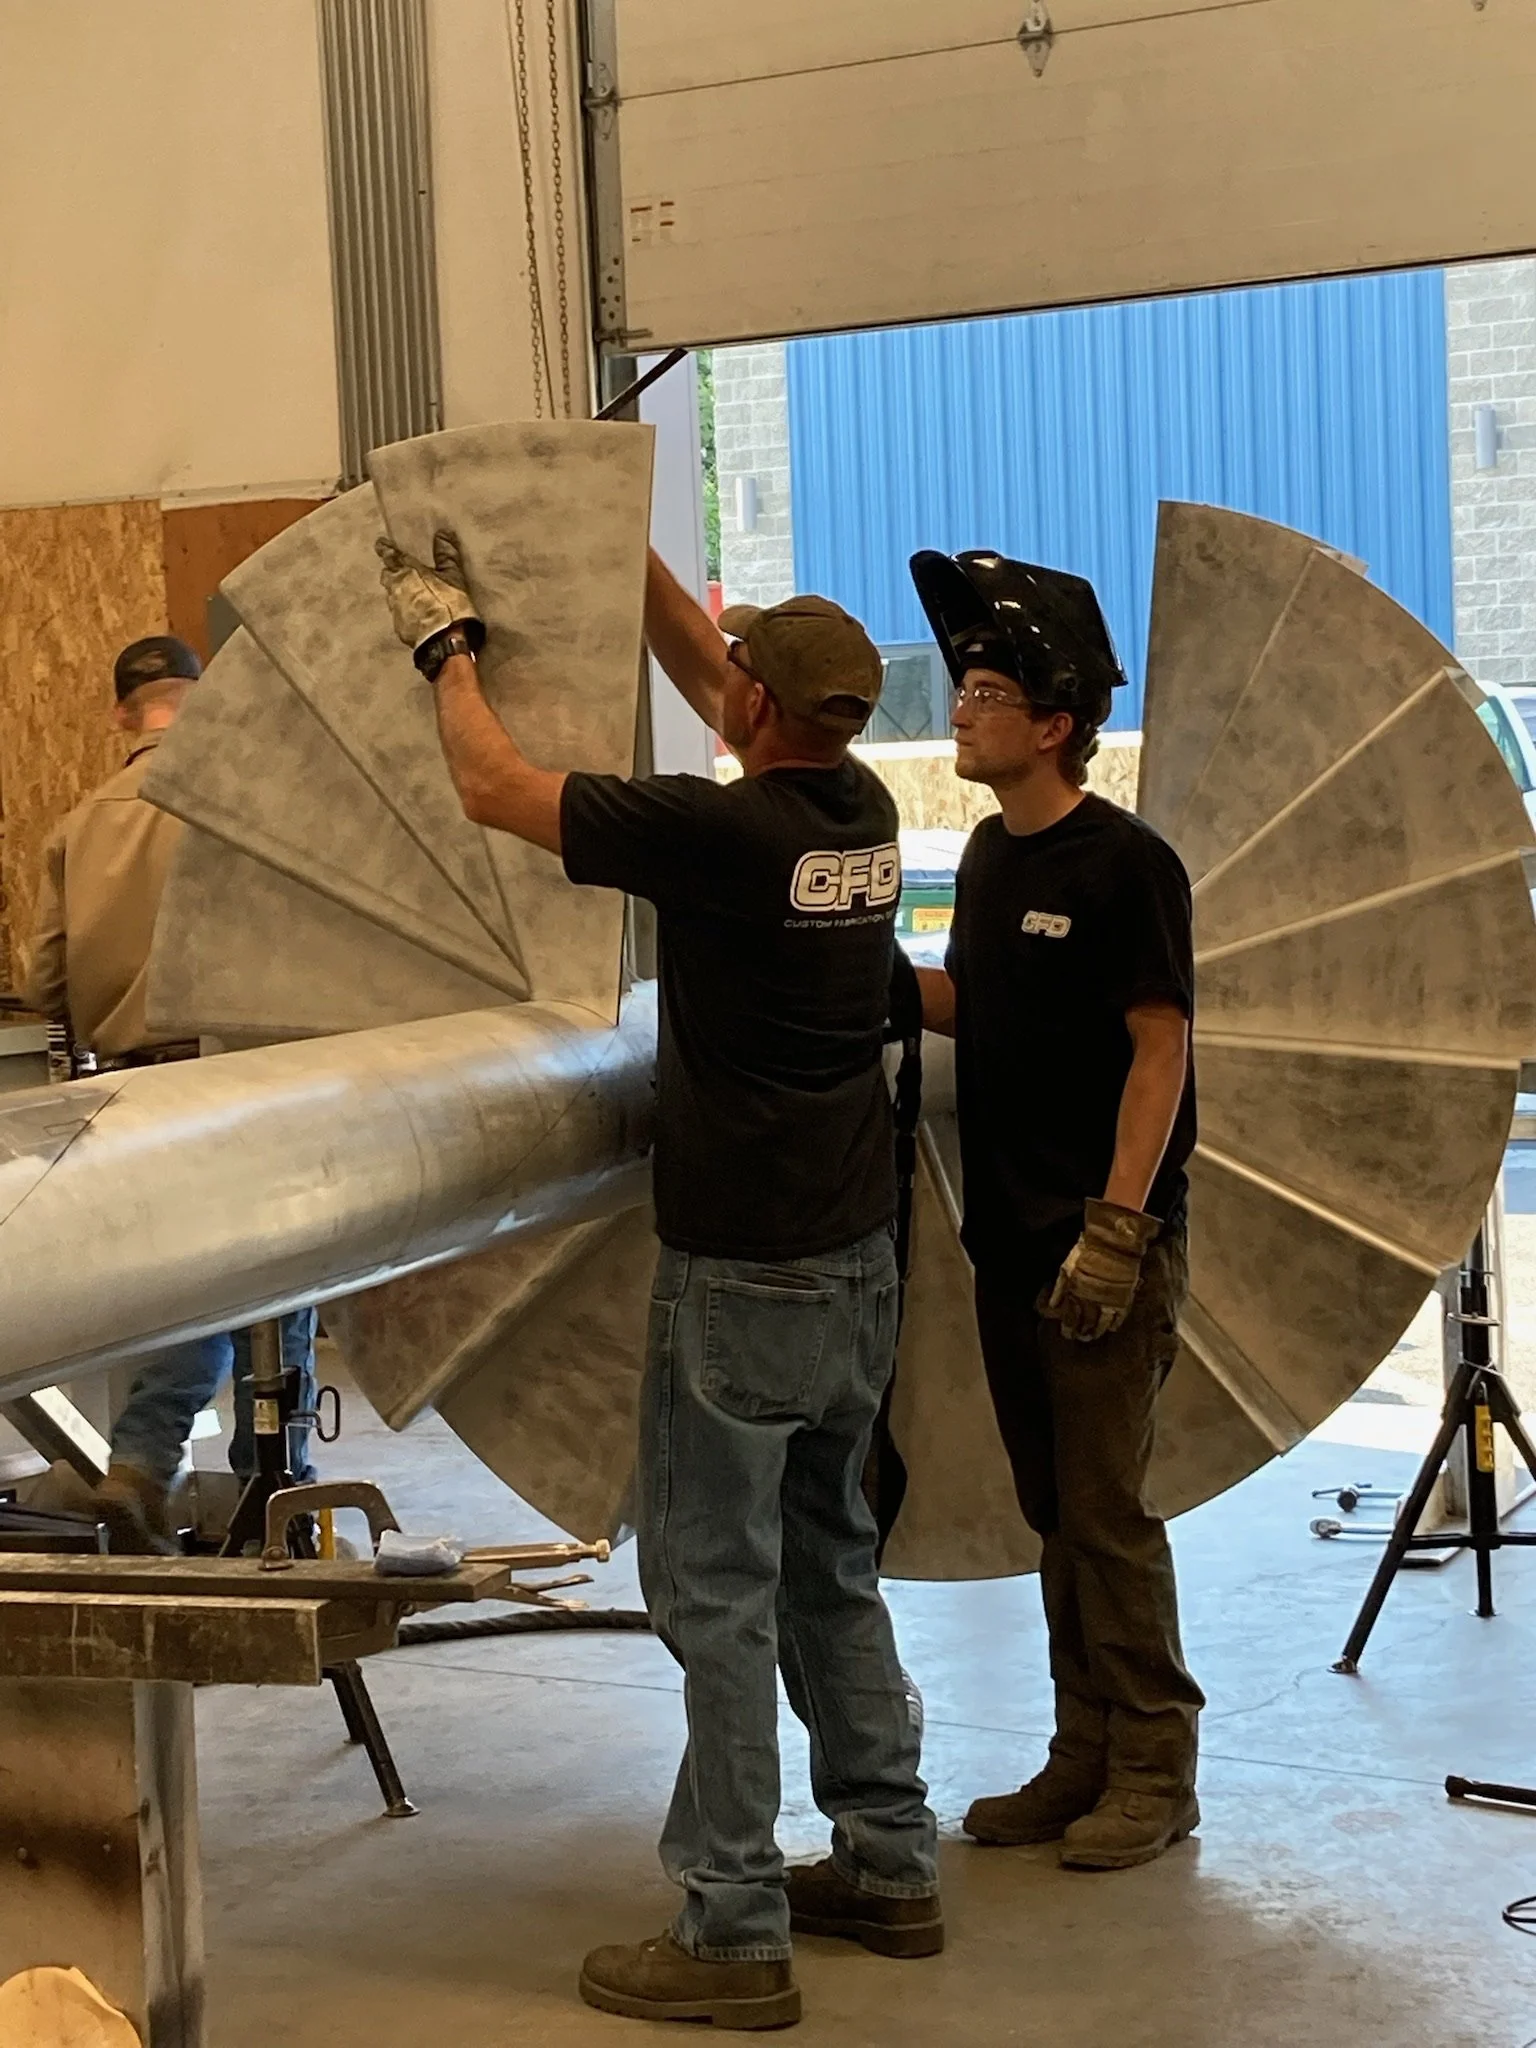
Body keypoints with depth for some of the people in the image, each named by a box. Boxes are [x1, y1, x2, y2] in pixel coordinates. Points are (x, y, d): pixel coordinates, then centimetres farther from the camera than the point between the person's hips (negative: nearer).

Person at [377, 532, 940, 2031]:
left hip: (740, 1273, -8)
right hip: (854, 1257, 8)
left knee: (716, 1585, -1)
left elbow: (494, 788, -11)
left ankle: (733, 1933, 4)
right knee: (830, 1566, 19)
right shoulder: (862, 813, 3)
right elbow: (704, 682, 19)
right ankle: (887, 1865, 26)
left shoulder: (722, 832, -20)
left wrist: (445, 644, 5)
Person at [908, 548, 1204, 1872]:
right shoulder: (992, 854, 11)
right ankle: (1086, 1755, 22)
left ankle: (1155, 1774, 8)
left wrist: (1116, 1228, -20)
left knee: (1108, 1512, -3)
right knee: (1055, 1511, 13)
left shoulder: (1126, 865, -12)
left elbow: (1160, 1047, -15)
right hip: (1011, 1236, 8)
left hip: (1106, 1238, -8)